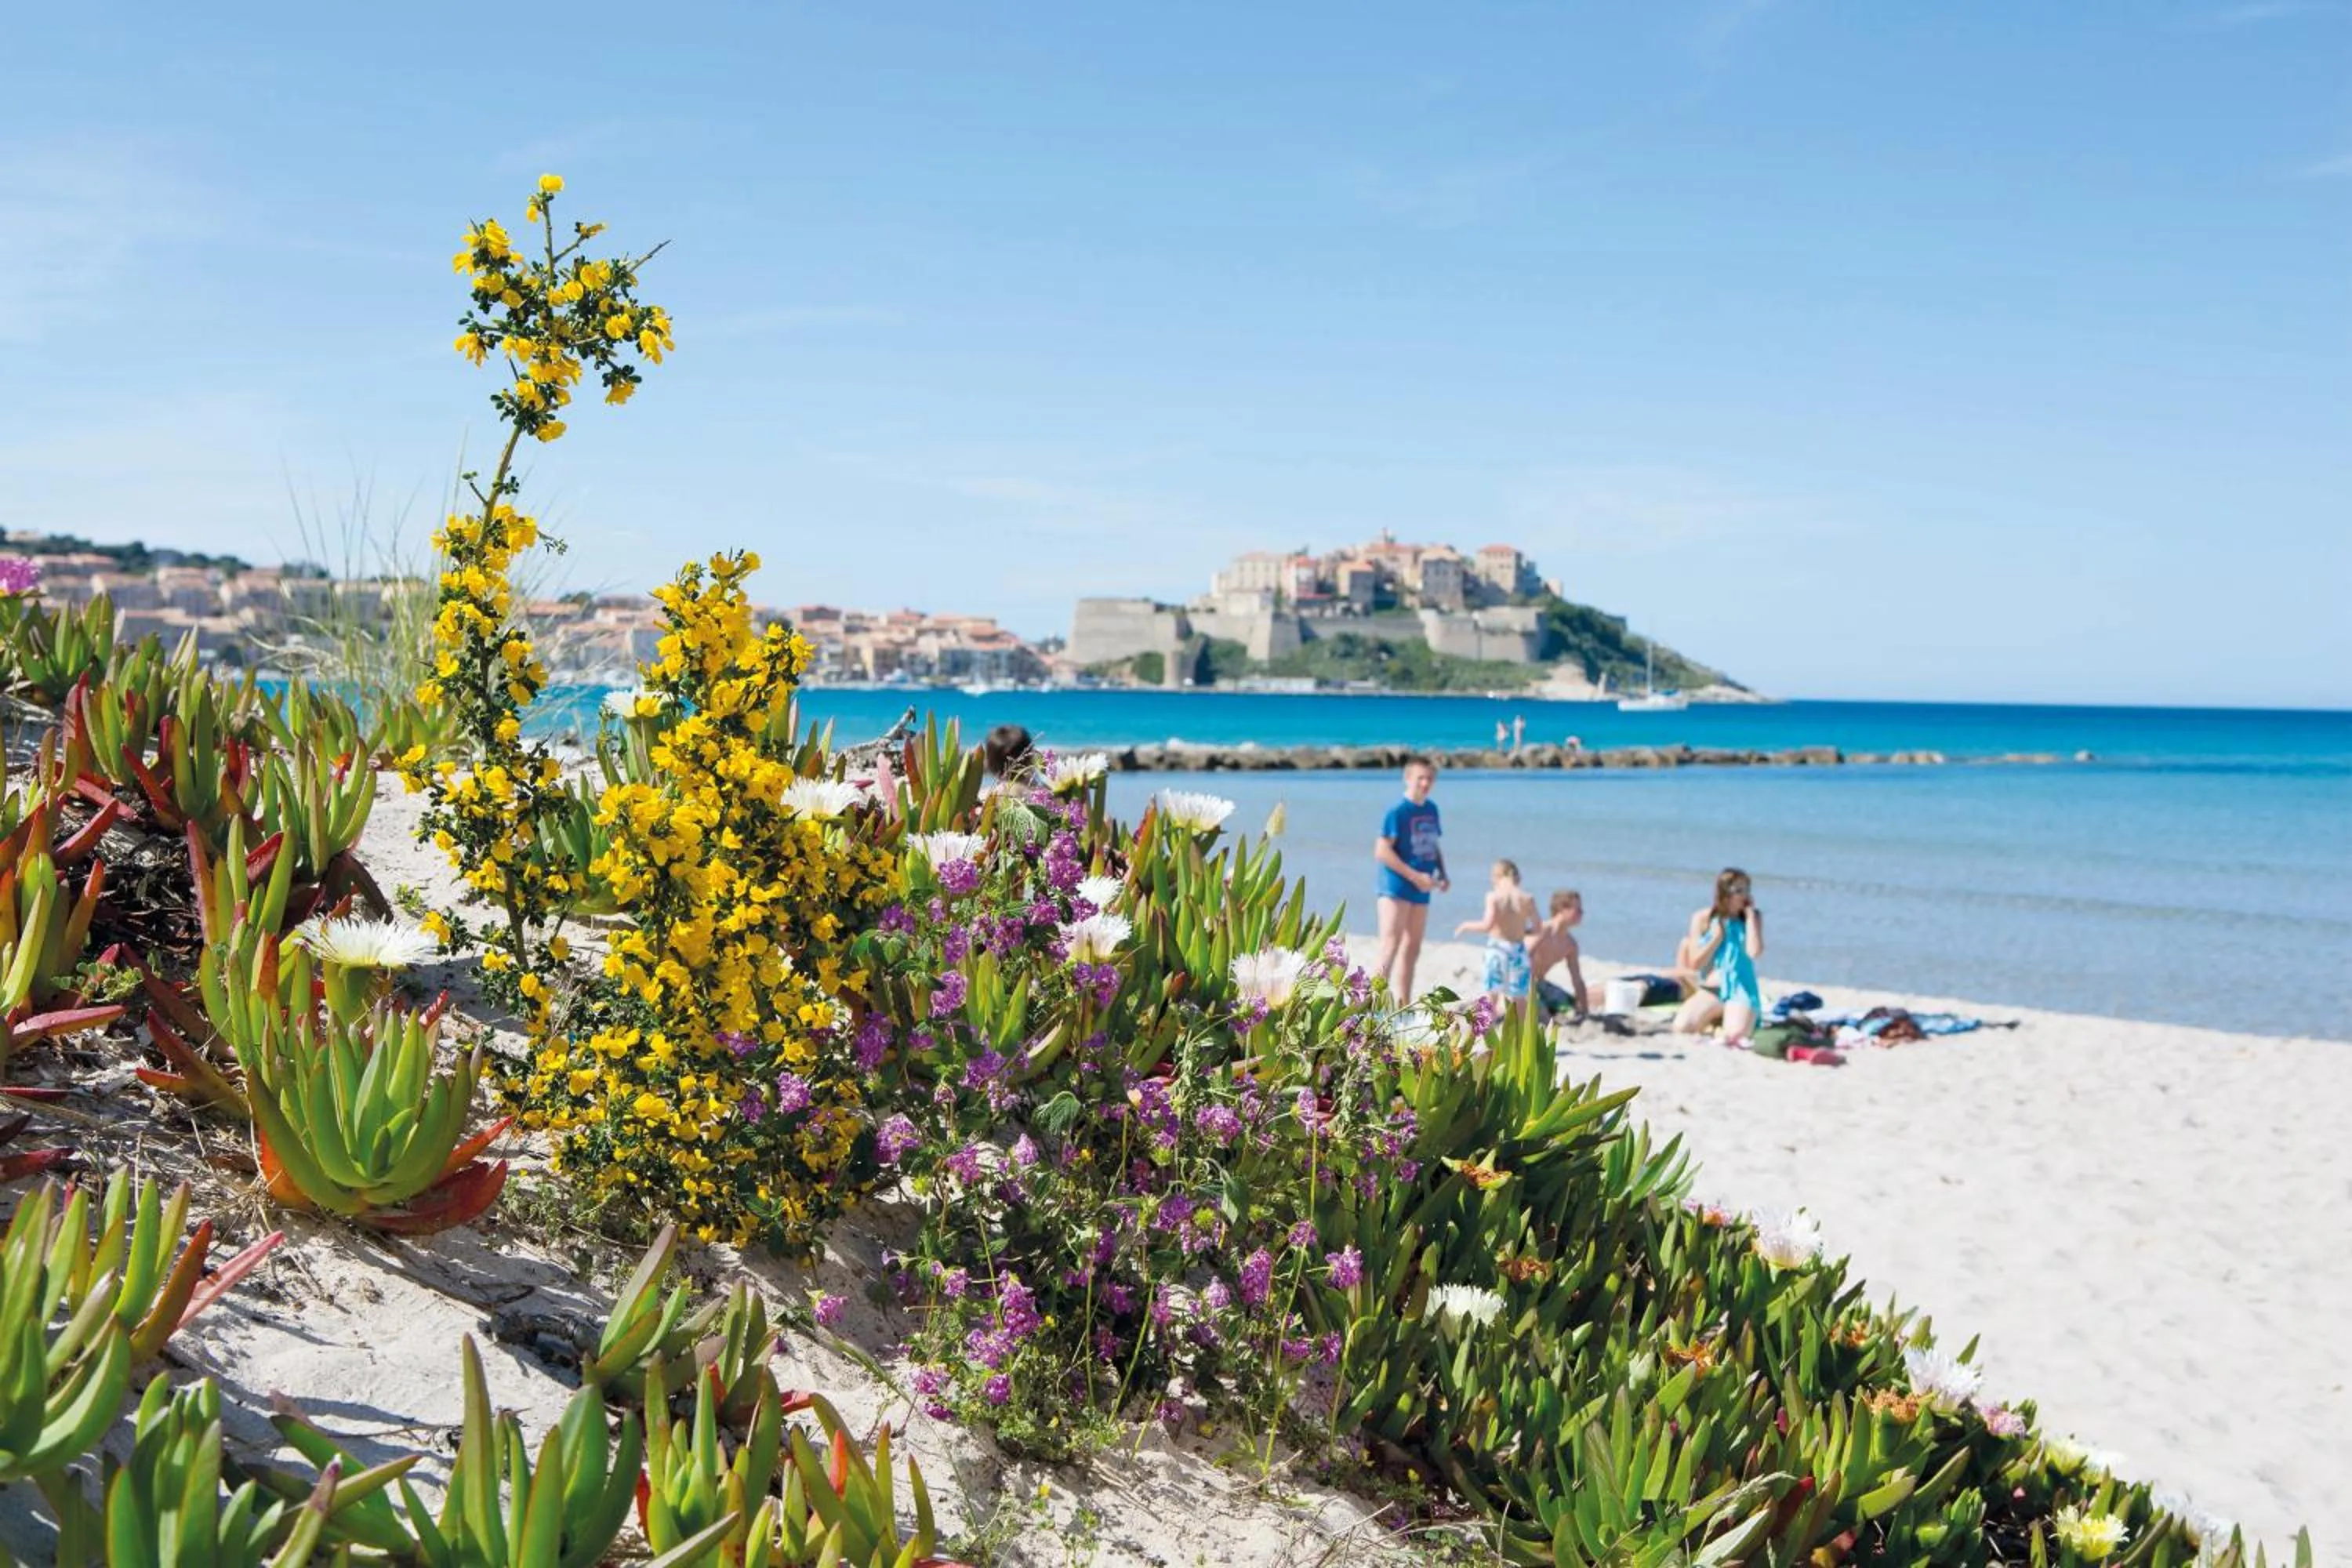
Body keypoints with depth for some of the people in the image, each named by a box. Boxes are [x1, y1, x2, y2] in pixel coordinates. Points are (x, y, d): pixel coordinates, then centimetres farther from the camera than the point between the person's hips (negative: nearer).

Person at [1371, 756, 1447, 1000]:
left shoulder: (1431, 809, 11)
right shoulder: (1398, 811, -13)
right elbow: (1382, 851, -18)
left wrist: (1442, 873, 4)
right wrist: (1415, 876, -19)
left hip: (1421, 889, 8)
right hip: (1396, 886, -8)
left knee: (1411, 950, 14)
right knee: (1390, 948, -14)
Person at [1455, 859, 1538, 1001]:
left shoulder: (1493, 896, -8)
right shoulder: (1527, 898, -2)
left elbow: (1488, 925, -17)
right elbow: (1537, 928, 1)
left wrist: (1467, 926, 0)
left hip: (1497, 948, -2)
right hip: (1518, 950, 2)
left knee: (1491, 994, 10)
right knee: (1517, 998, 11)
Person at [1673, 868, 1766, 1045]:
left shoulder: (1753, 917, 2)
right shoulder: (1703, 918, 2)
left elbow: (1755, 952, -16)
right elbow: (1695, 963, -1)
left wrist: (1750, 914, -11)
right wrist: (1718, 936, -10)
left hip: (1741, 992, -2)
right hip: (1710, 990, 2)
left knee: (1735, 1035, -33)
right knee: (1682, 1027, -24)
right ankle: (1713, 1018, 7)